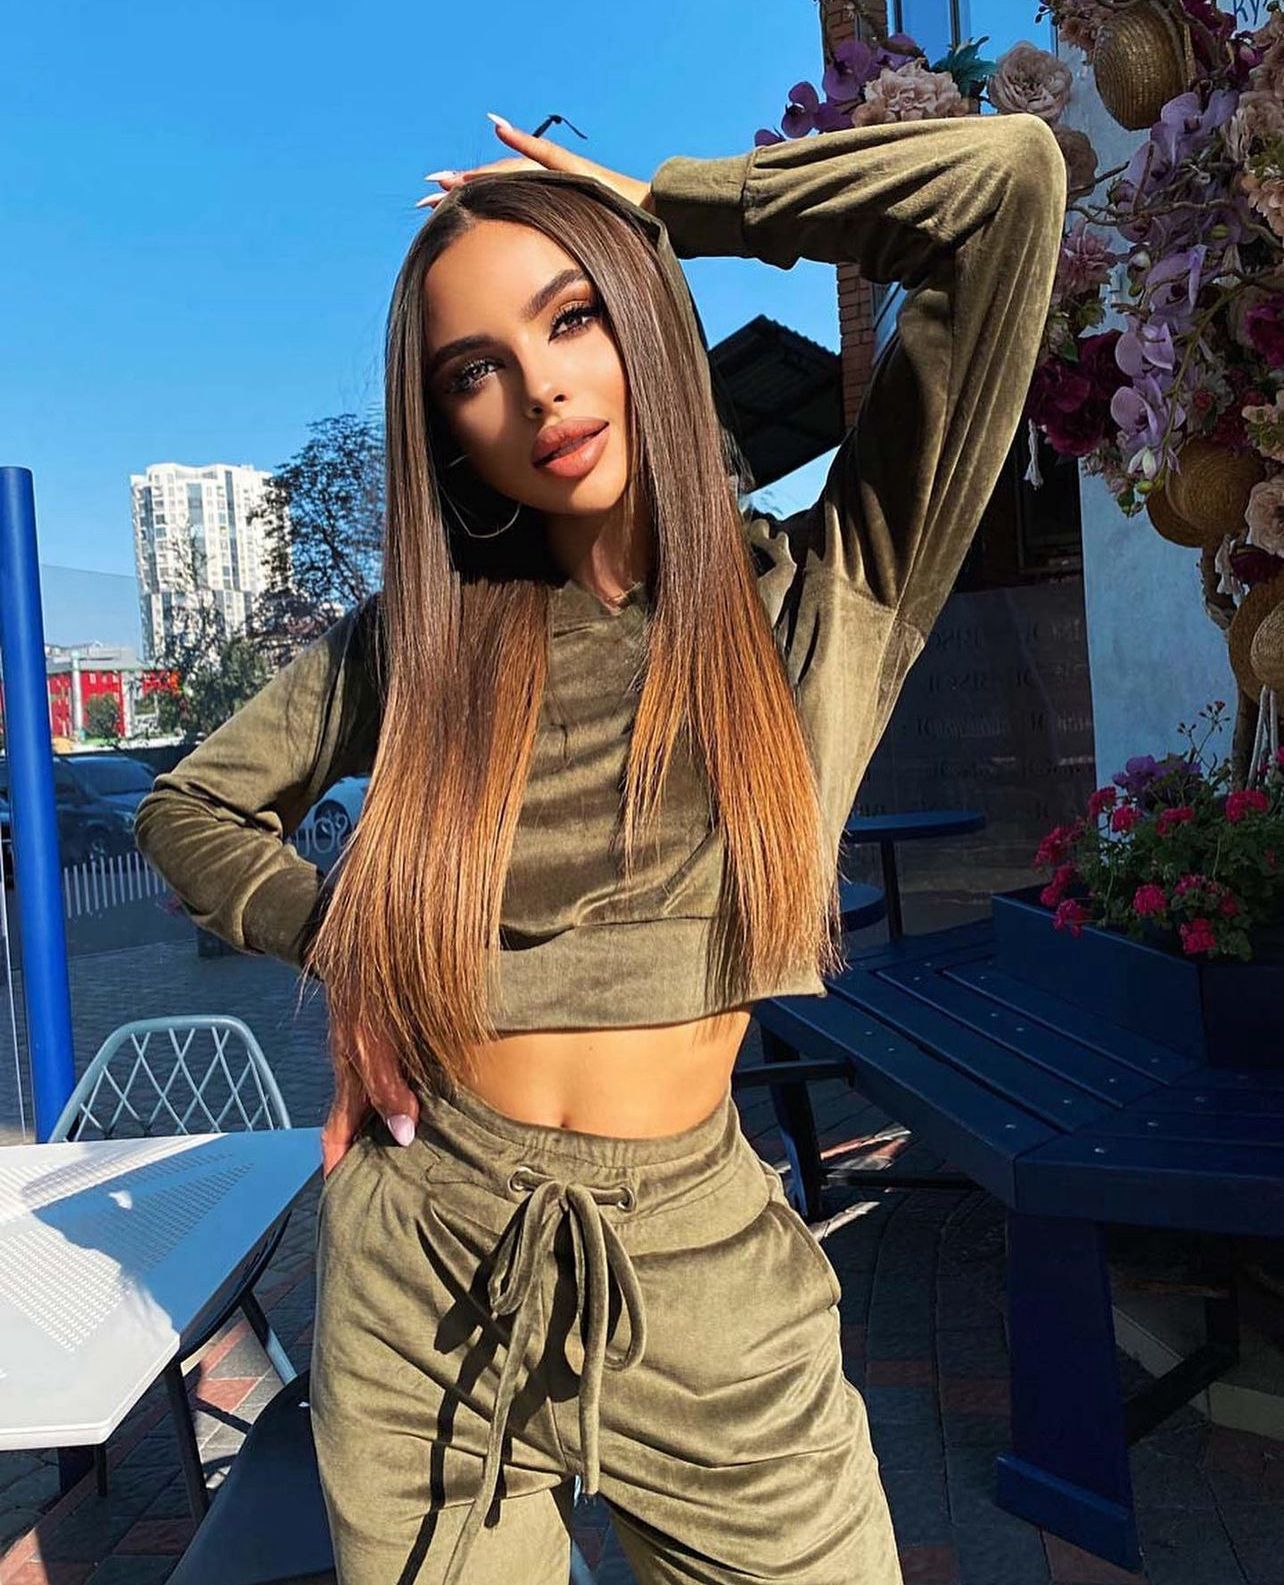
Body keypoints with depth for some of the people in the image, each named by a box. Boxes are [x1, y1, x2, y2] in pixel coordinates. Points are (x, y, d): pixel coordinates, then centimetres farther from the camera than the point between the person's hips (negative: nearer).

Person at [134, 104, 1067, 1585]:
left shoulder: (823, 598, -6)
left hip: (702, 1280, -1)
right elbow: (191, 806, 14)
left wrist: (662, 204, -4)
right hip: (424, 1269, 2)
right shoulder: (415, 638, -1)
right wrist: (331, 943, -3)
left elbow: (1008, 177, -13)